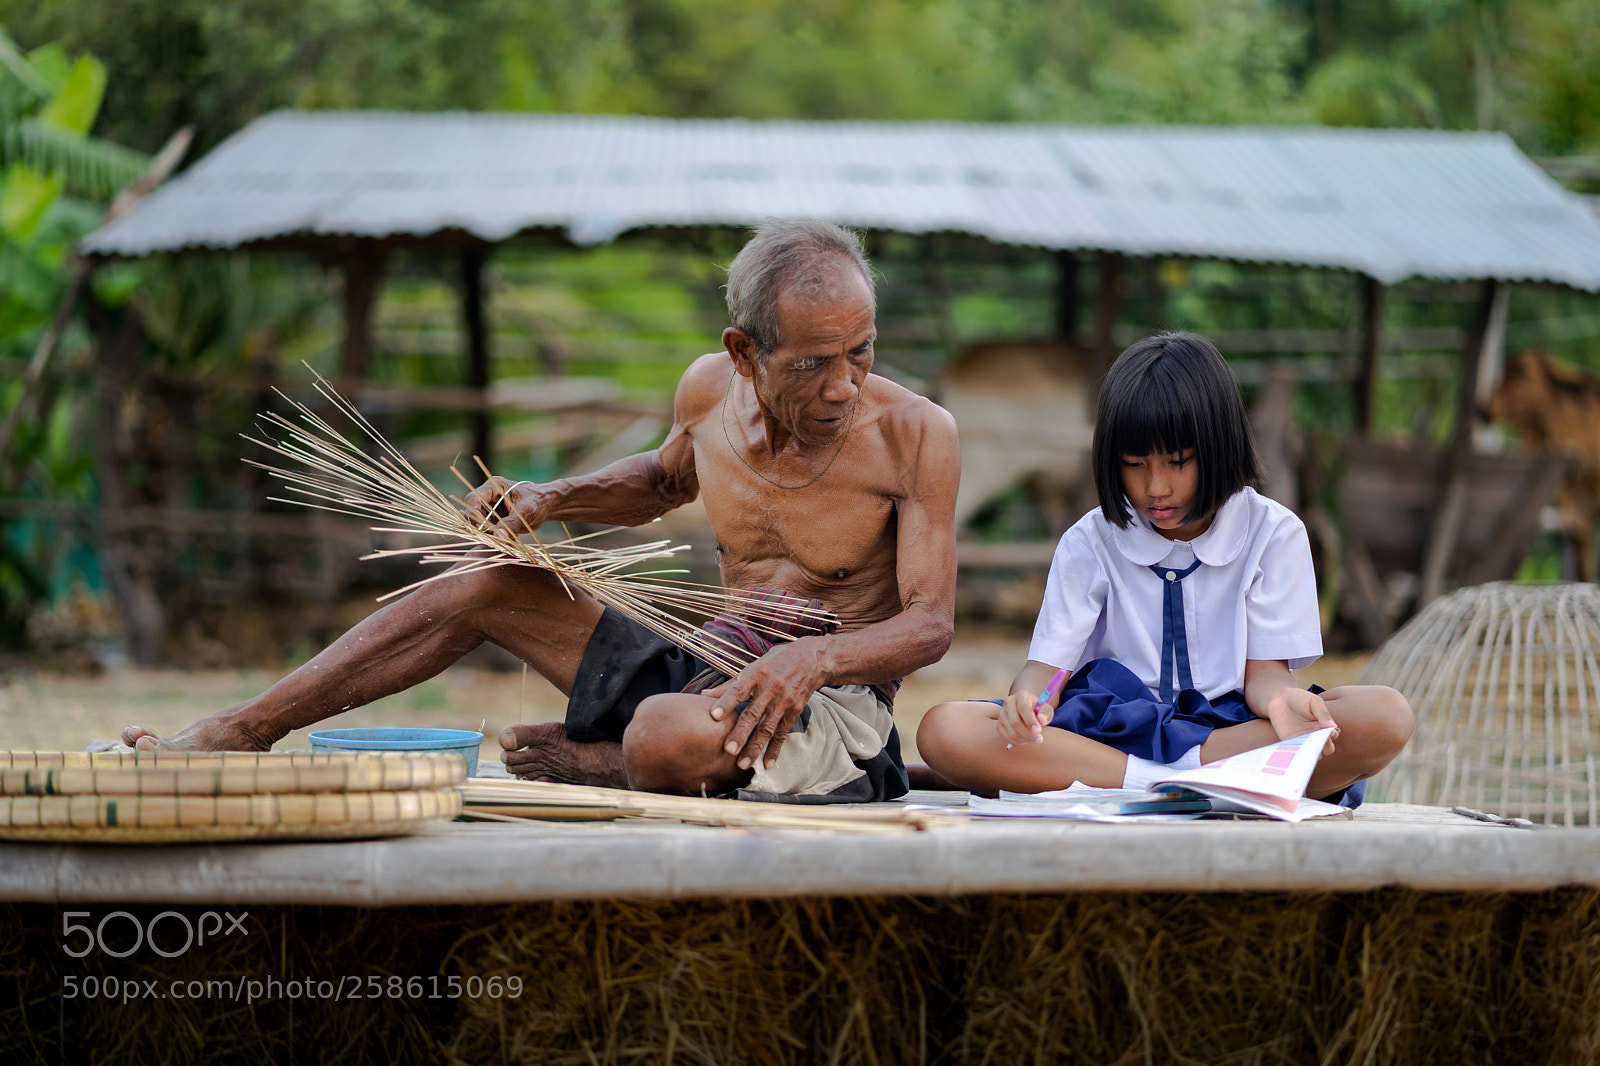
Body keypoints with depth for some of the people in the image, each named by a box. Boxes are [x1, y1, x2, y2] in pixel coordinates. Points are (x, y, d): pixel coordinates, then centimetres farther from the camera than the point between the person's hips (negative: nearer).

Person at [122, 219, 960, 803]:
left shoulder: (913, 436, -16)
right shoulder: (711, 391, 0)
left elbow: (931, 624, -16)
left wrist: (813, 656, -36)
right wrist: (548, 502, 7)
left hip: (839, 713, -6)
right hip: (713, 675, 6)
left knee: (669, 734, -39)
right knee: (487, 585, 1)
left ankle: (587, 763, -2)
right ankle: (243, 731, 4)